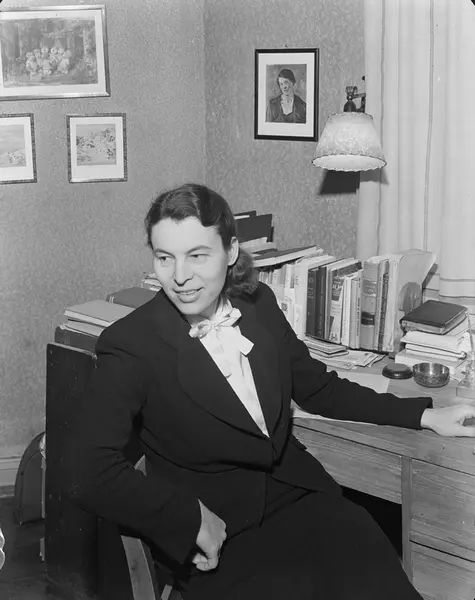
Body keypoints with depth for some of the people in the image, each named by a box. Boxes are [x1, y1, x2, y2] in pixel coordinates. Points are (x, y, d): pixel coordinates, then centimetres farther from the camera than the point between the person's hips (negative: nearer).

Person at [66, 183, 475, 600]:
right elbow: (89, 471, -19)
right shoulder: (130, 344, -12)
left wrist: (423, 416, 15)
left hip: (297, 494, 4)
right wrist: (193, 519, -20)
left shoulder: (259, 304, 4)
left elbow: (318, 389, 17)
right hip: (216, 534, -4)